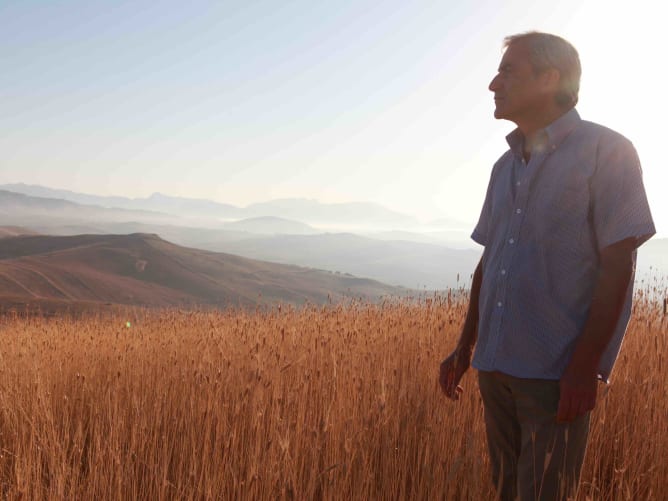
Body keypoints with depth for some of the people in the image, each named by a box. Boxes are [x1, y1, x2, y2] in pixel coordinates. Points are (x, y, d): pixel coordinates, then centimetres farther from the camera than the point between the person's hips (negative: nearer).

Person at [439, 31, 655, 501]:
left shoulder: (607, 152, -7)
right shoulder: (506, 167, 14)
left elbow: (617, 266, -12)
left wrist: (585, 367, -17)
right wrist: (465, 349, 12)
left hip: (557, 374, -6)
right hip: (496, 368, 7)